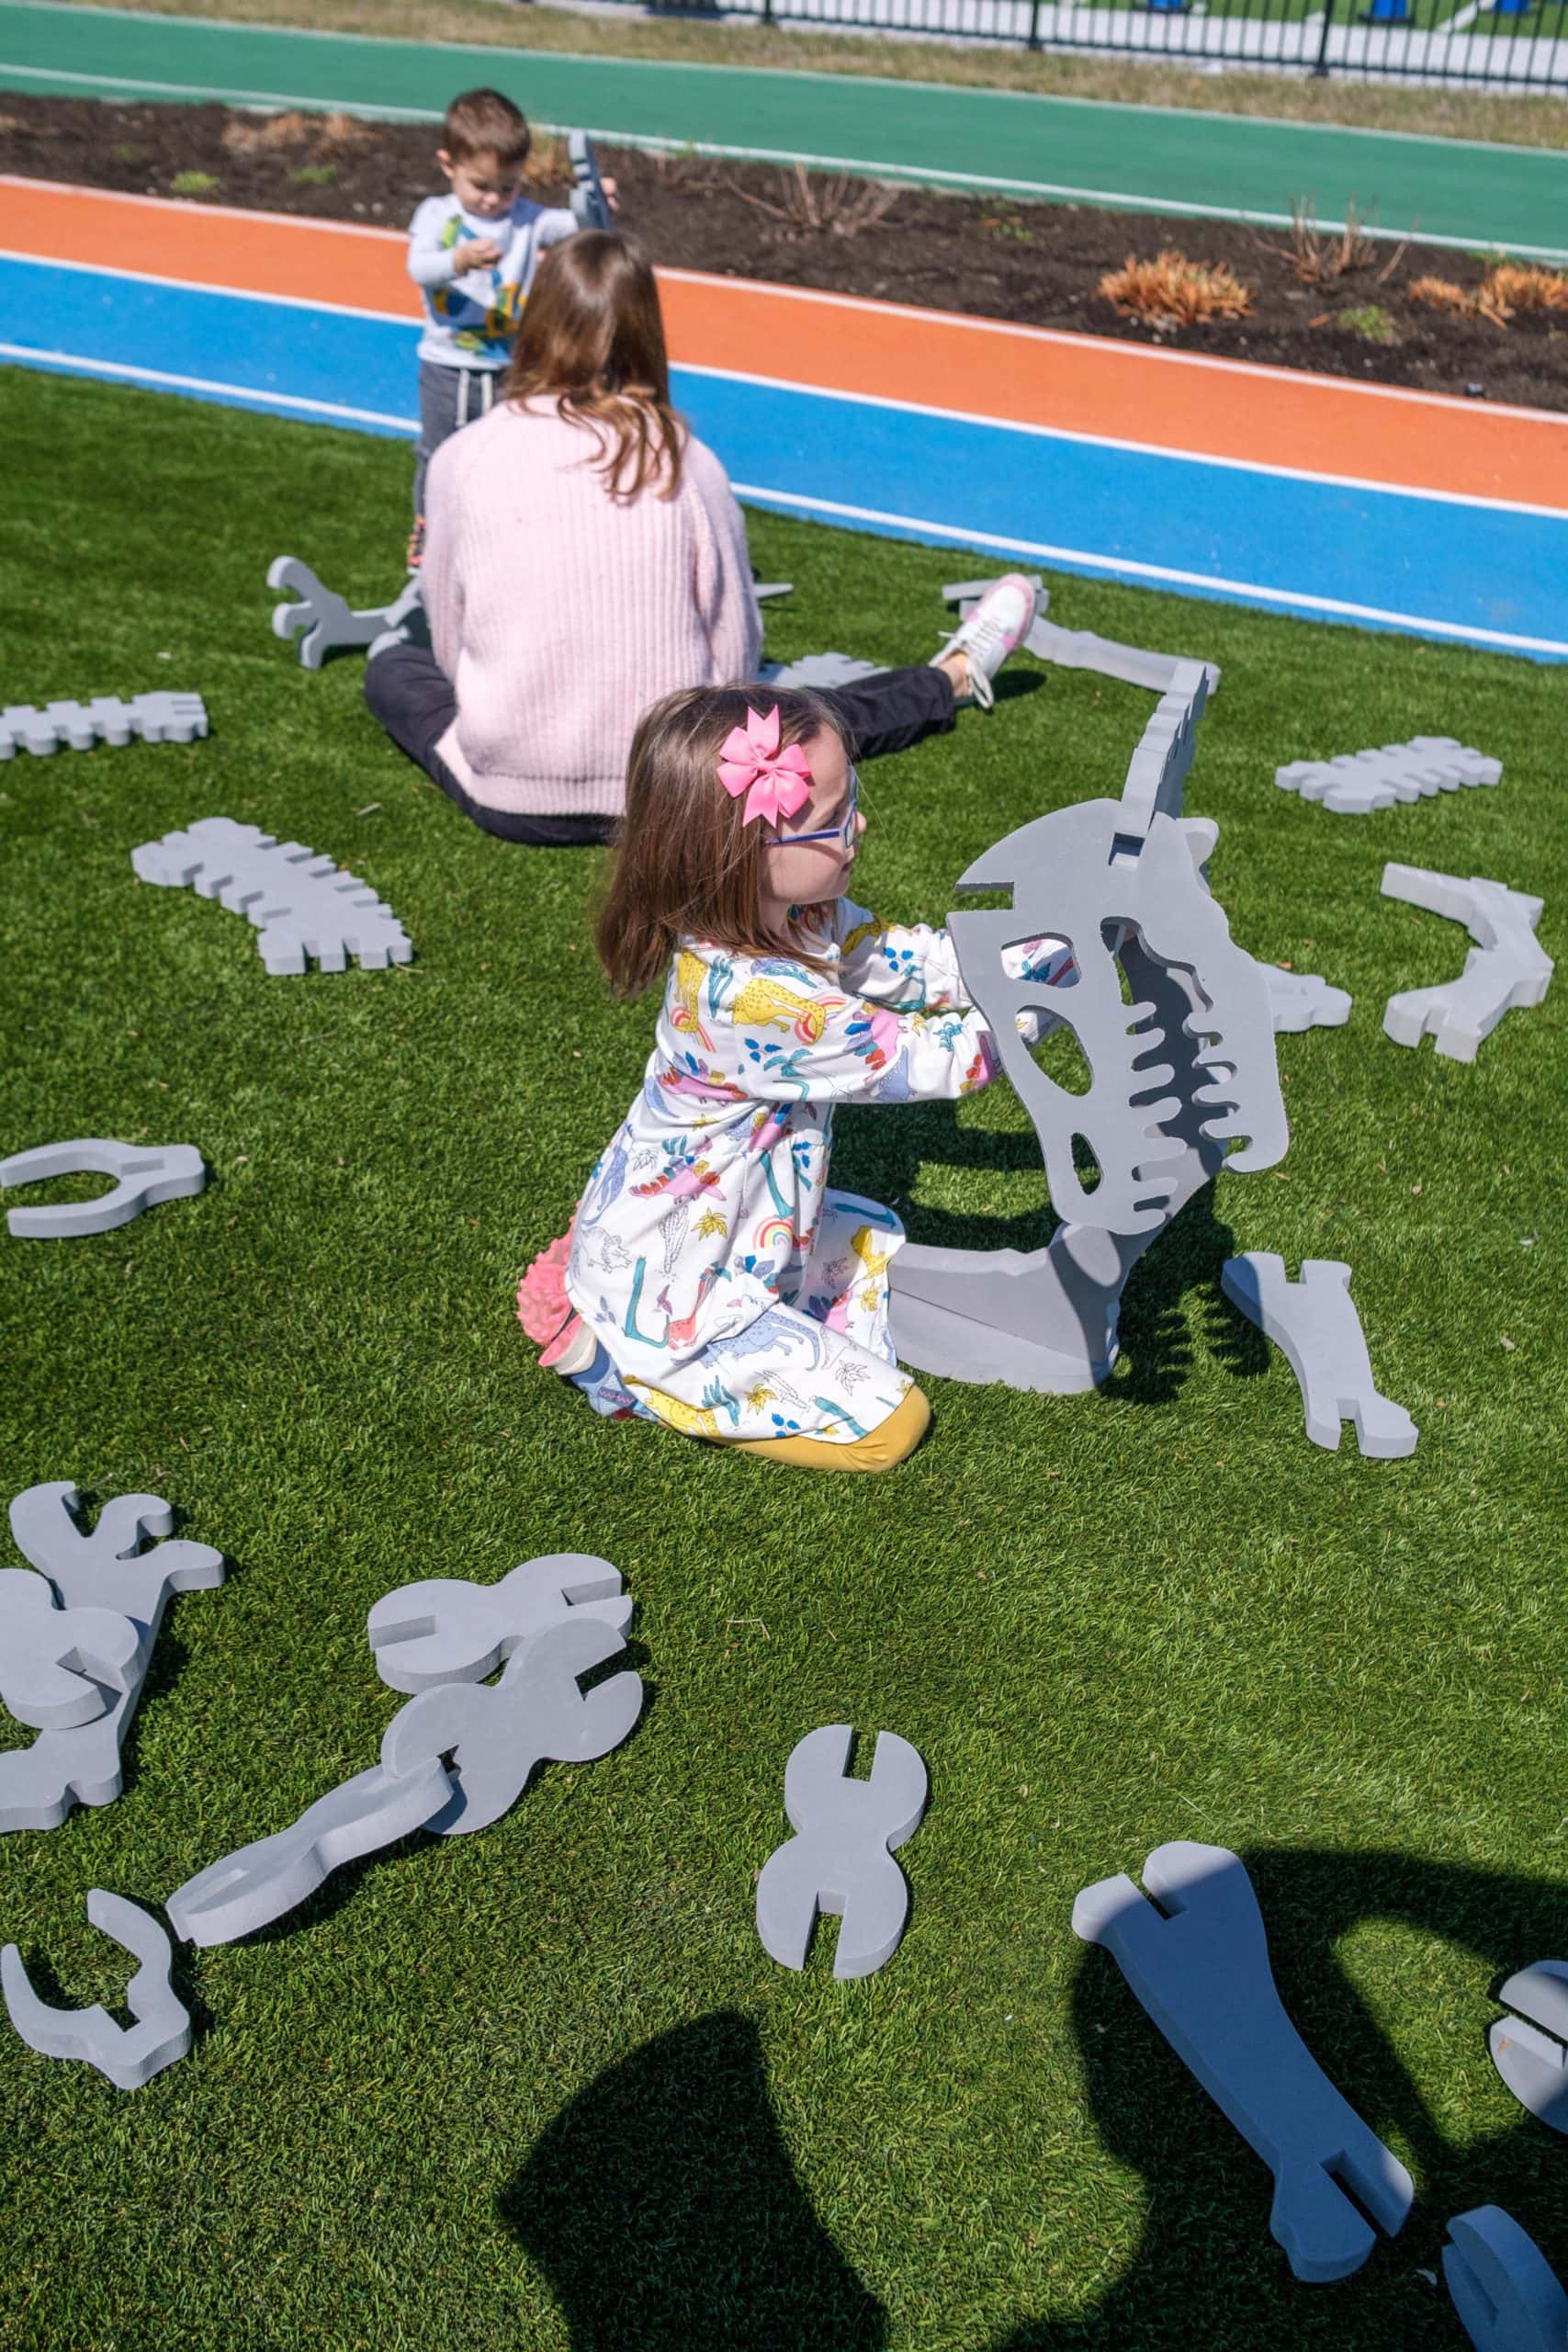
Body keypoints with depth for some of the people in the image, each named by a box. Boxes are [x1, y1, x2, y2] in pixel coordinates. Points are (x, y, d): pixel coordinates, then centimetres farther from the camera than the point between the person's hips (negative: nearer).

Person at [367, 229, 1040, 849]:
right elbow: (735, 655, -1)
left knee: (392, 662, 28)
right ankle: (954, 678, 48)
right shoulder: (687, 462, -6)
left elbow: (449, 643, 4)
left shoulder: (463, 458, -6)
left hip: (507, 800, 0)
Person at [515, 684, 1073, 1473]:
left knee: (880, 1241, 31)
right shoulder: (748, 1000, -36)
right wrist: (1060, 978, -23)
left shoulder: (799, 918, -10)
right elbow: (925, 1061, -28)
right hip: (670, 1295, -9)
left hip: (733, 1228, 9)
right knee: (885, 1420, -3)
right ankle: (615, 1360, 1)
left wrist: (1049, 941, -9)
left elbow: (918, 964, 2)